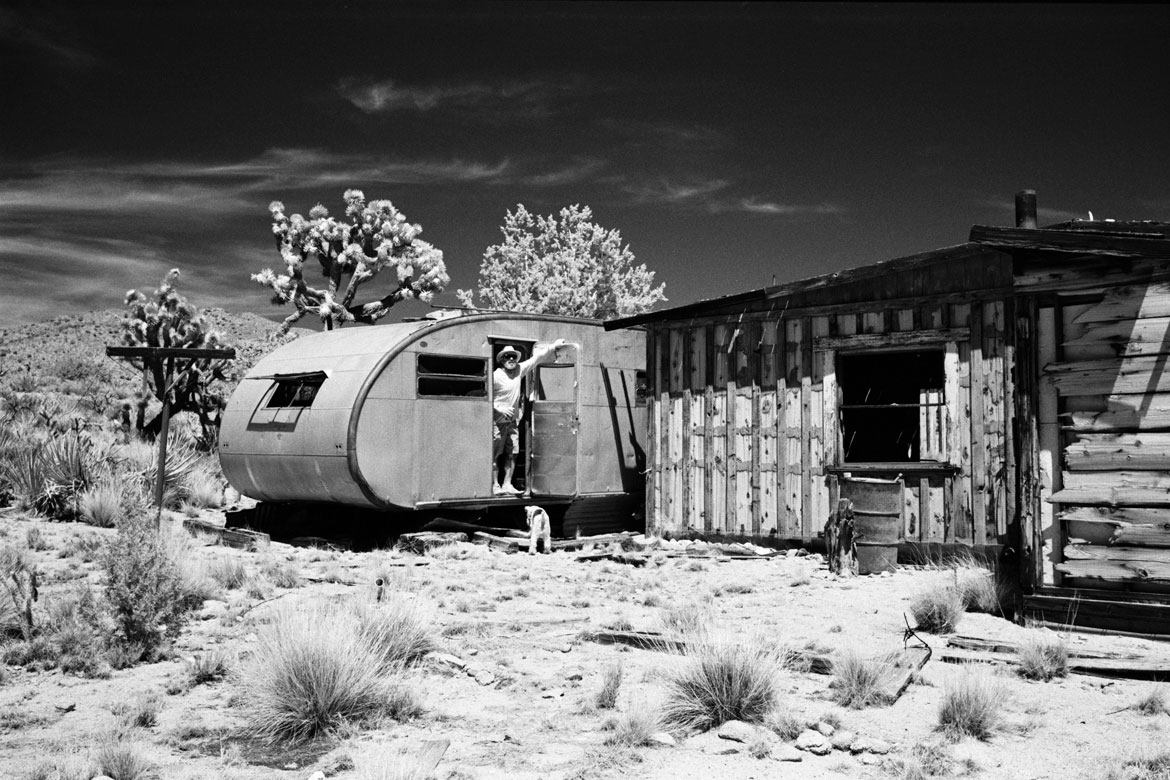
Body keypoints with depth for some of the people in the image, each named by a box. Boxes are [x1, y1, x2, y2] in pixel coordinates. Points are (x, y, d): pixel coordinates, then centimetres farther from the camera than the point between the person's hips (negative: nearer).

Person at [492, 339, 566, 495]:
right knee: (495, 454, -4)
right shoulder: (496, 376, -12)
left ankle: (507, 484, 8)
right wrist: (500, 409, -21)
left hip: (513, 420, 6)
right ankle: (495, 485, -1)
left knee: (511, 453, 4)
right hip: (498, 420, -6)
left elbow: (536, 358, 8)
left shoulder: (519, 370, 4)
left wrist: (553, 346, 7)